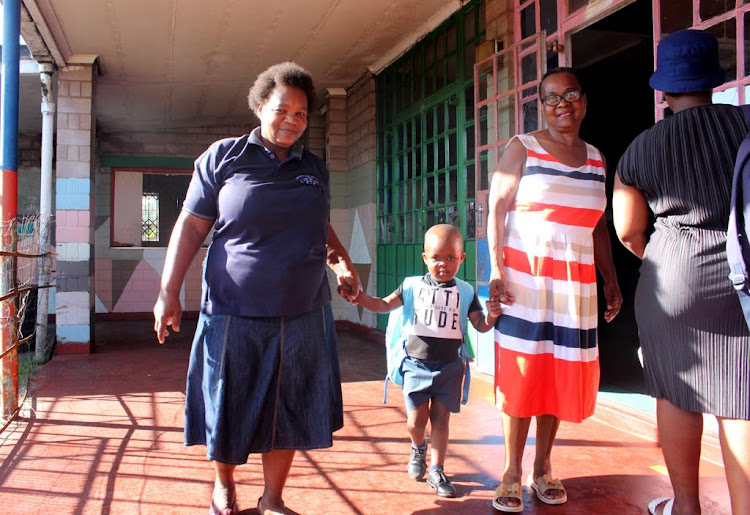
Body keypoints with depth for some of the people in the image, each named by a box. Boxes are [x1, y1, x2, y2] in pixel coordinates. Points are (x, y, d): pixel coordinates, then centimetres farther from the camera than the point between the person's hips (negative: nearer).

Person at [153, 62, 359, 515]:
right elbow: (191, 226, -1)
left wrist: (342, 262, 7)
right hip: (235, 312, -3)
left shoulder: (315, 169, 12)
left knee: (288, 411, 9)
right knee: (229, 408, 10)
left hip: (303, 315, 3)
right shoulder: (224, 156, -1)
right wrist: (169, 292, -6)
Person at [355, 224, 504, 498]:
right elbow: (384, 305, 1)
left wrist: (492, 315, -19)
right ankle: (418, 447, 34)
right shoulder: (413, 285, 0)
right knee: (416, 420, 0)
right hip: (417, 364, 0)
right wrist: (359, 295, -15)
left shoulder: (465, 291, 3)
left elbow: (480, 326, 3)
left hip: (449, 366, 1)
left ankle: (436, 470, 18)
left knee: (441, 418, 5)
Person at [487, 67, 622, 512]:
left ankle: (543, 468, 19)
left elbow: (598, 226, 16)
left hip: (575, 283, 4)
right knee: (520, 372, -3)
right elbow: (496, 211, -5)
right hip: (524, 275, -4)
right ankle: (512, 474, 7)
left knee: (561, 373, 6)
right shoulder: (522, 148, 0)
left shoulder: (596, 158, 13)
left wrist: (611, 280, 10)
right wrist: (495, 271, -14)